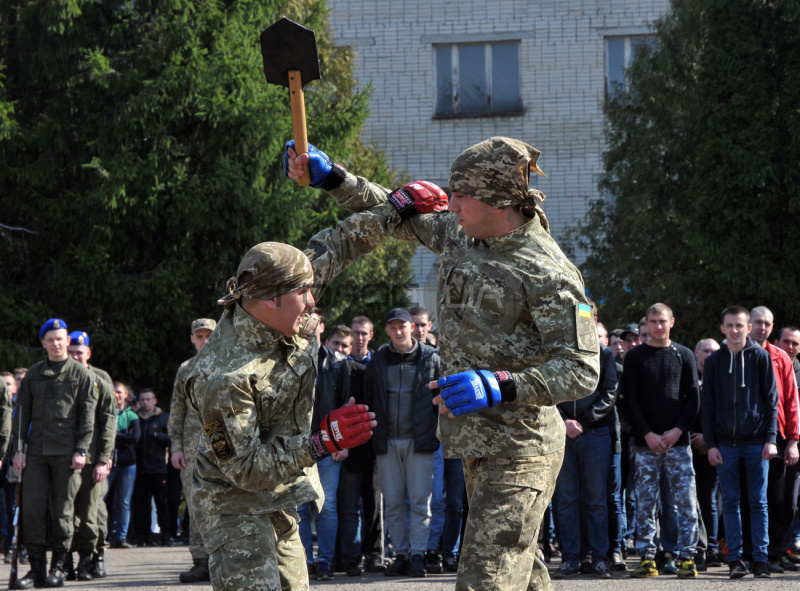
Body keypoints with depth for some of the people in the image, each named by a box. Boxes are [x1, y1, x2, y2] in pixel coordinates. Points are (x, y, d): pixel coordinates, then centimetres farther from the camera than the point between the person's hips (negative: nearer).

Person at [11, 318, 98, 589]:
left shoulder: (81, 374, 5)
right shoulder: (33, 374, 13)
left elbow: (87, 415, 1)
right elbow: (22, 412, 13)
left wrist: (81, 450, -7)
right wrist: (19, 448, 4)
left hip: (66, 454, -2)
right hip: (36, 452, 3)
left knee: (62, 510, 0)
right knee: (32, 508, -5)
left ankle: (58, 567, 8)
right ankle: (37, 568, -1)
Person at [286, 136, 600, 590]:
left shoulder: (547, 274, -19)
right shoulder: (459, 234, 6)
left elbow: (582, 371, -22)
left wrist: (499, 386, -34)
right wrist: (330, 177, 11)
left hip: (519, 452, -9)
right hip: (479, 446, 9)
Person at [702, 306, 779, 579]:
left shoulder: (760, 357, 3)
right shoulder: (714, 361, 7)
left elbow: (771, 400, 3)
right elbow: (708, 405, 7)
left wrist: (771, 438, -5)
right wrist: (710, 443, -1)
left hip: (756, 442, -1)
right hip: (725, 443, 1)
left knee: (758, 502, 0)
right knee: (730, 502, 2)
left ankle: (761, 559, 3)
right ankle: (735, 559, 5)